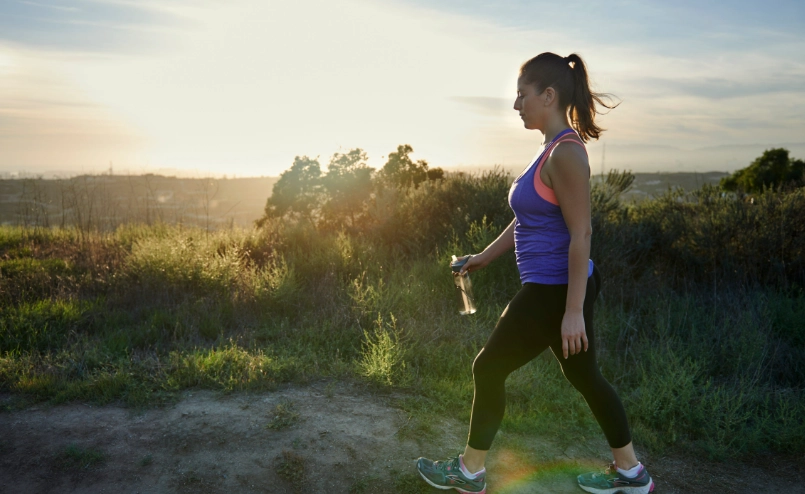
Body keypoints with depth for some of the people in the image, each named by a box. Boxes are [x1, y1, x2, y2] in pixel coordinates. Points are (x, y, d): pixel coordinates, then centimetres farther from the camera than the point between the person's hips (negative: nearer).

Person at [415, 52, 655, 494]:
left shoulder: (566, 153, -19)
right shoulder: (553, 149, 11)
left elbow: (581, 234, -22)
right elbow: (529, 219, 19)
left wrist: (574, 311, -22)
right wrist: (486, 256, 23)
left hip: (553, 292, -10)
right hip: (558, 287, 10)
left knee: (489, 369, 5)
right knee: (584, 376, 19)